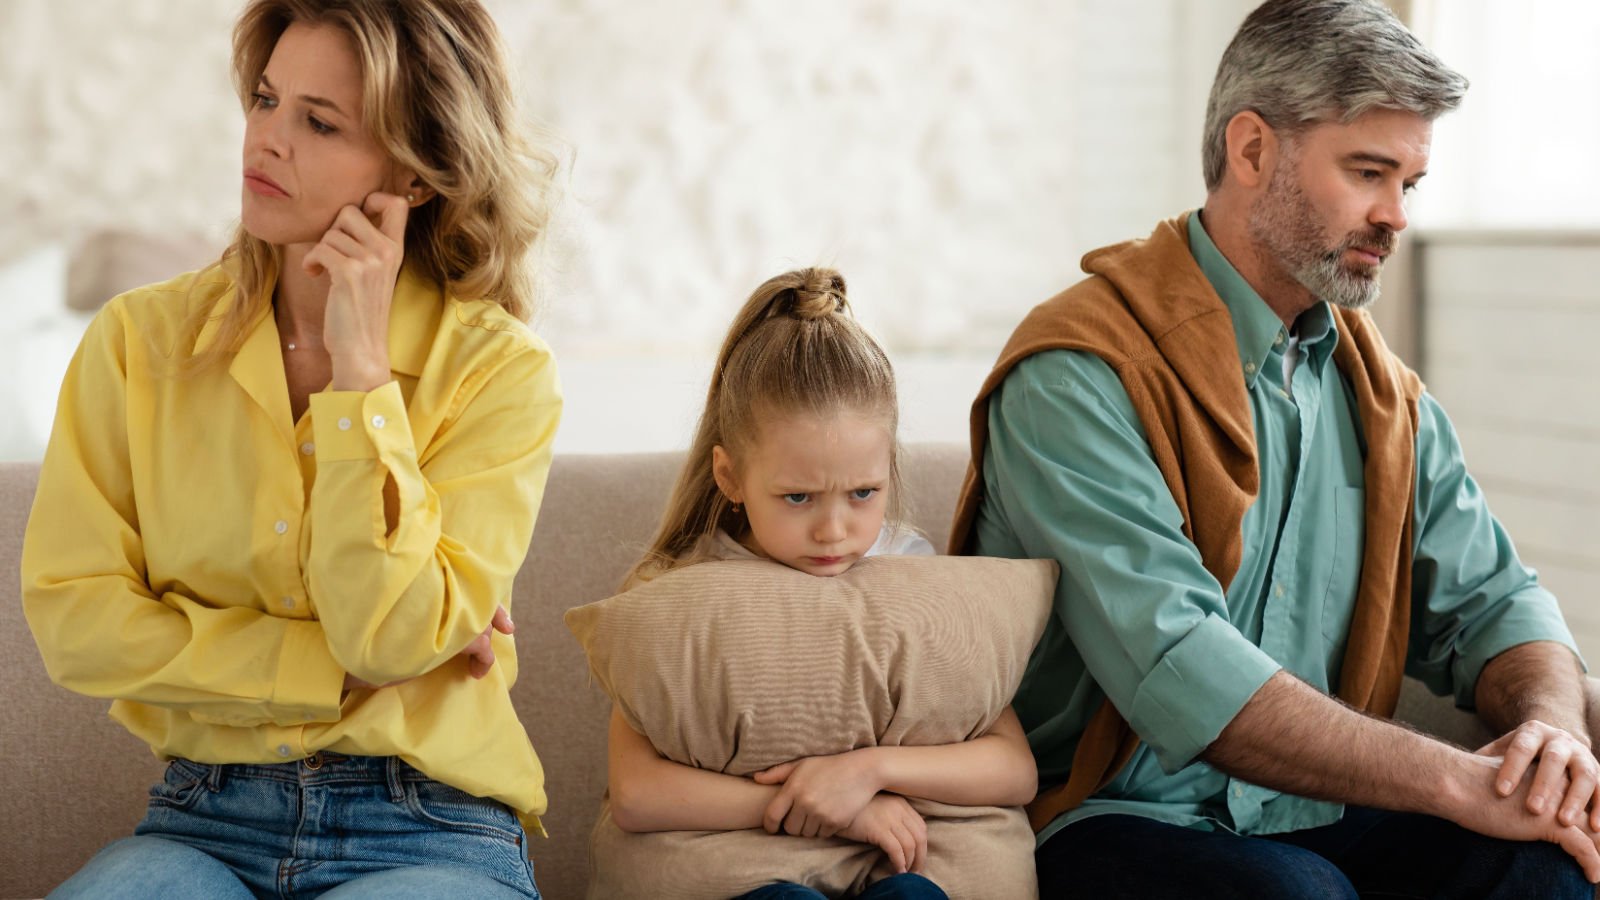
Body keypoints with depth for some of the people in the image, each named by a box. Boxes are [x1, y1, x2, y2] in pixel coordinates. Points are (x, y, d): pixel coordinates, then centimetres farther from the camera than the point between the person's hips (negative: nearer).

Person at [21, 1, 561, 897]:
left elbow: (390, 631, -14)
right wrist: (339, 668, -8)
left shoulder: (499, 369, -4)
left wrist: (360, 363, -13)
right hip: (202, 824, 1)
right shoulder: (142, 337, 4)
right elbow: (75, 619, -2)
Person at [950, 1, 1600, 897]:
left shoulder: (1382, 387, 13)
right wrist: (1455, 781, -26)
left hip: (1310, 820, 6)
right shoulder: (1076, 379, -13)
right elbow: (1175, 667, -24)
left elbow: (1489, 600, 14)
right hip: (1111, 820, -6)